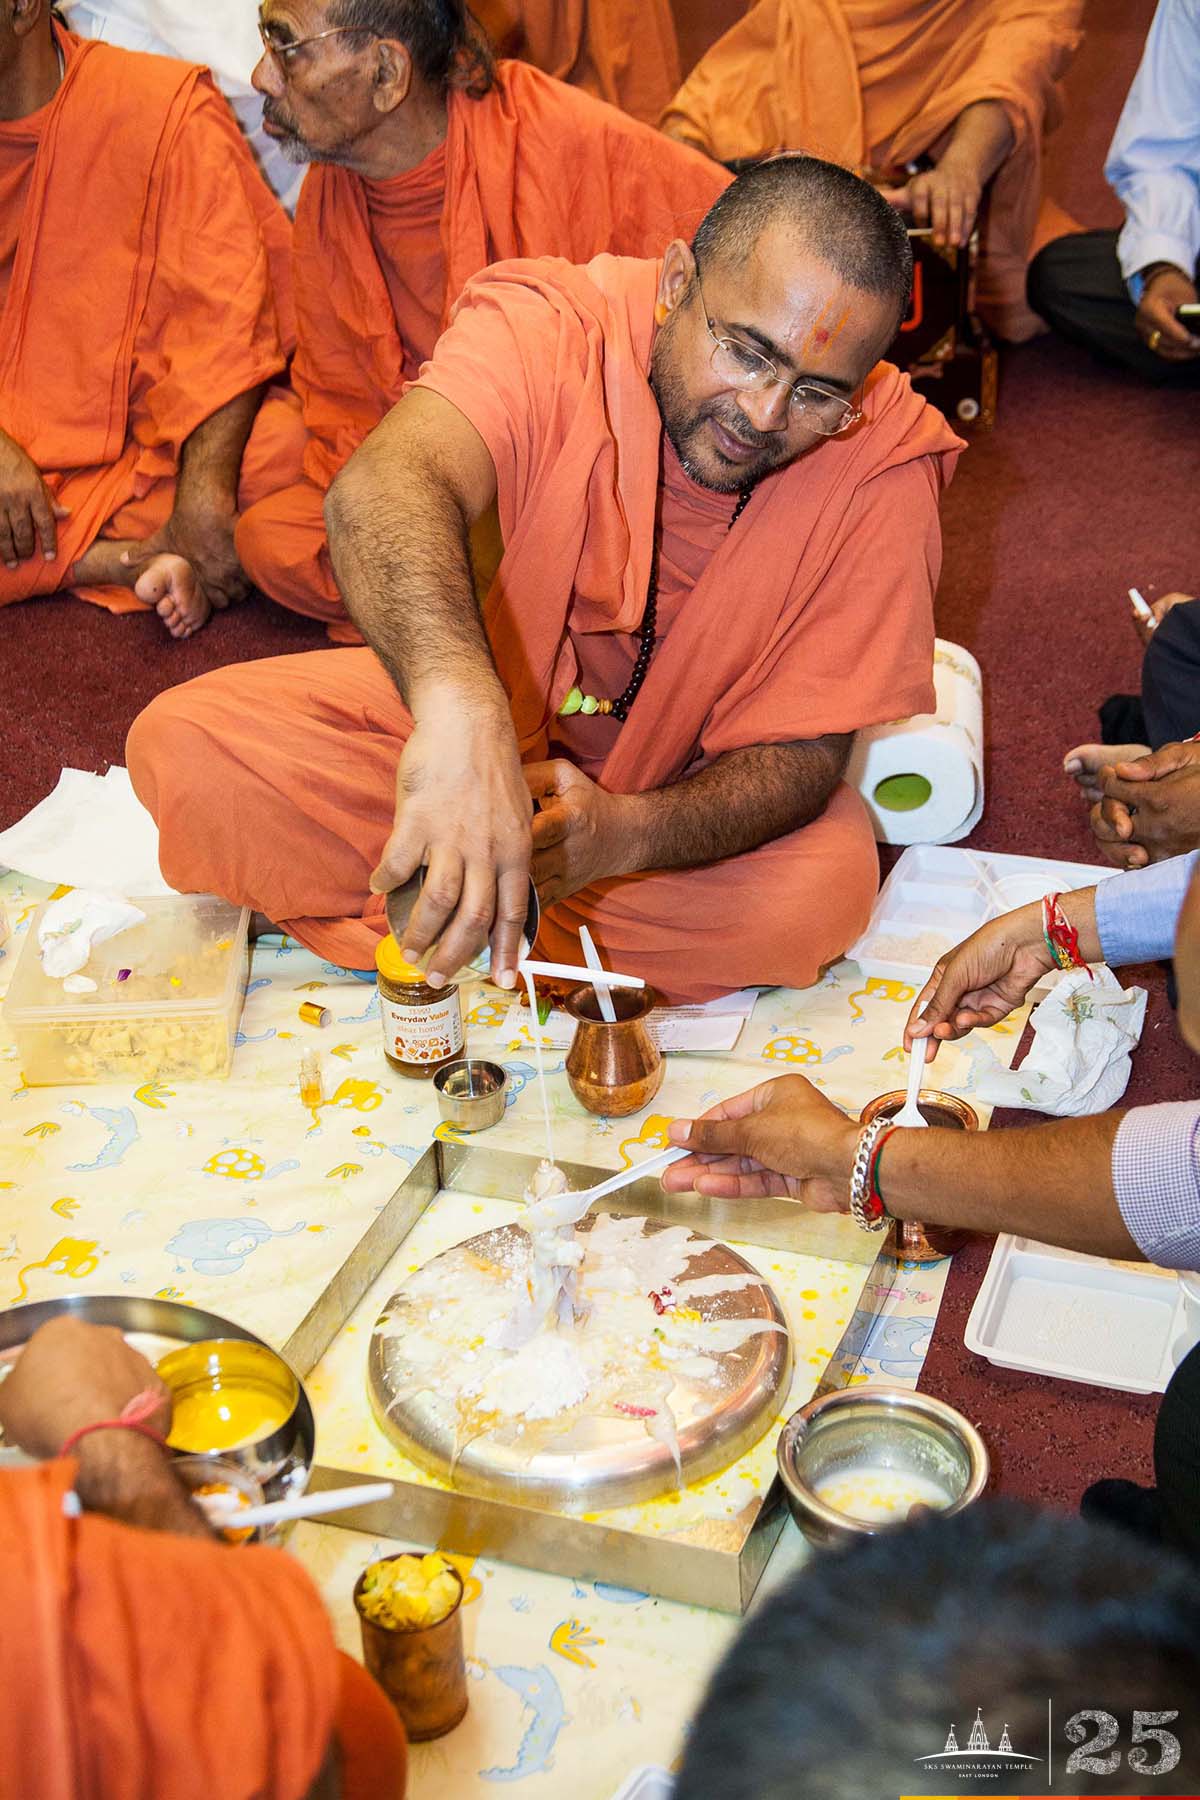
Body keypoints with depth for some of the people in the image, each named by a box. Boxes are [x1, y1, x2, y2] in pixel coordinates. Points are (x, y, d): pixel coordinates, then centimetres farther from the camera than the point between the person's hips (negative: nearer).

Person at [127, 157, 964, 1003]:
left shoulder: (883, 465, -21)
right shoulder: (549, 326, -25)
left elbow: (805, 751, -19)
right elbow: (383, 486, -46)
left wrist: (626, 834, -39)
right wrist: (459, 702, -67)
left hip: (680, 789, 2)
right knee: (185, 749, -19)